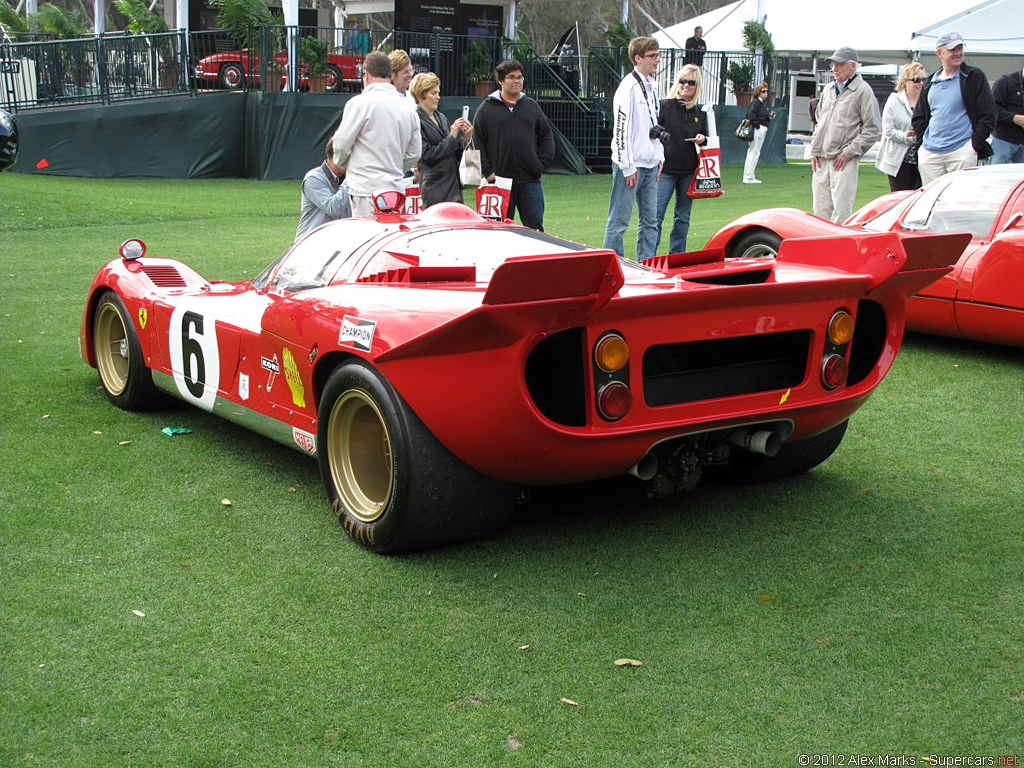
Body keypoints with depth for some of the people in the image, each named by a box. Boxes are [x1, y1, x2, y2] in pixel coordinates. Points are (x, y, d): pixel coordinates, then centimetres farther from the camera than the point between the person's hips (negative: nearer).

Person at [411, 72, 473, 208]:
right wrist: (452, 137, -13)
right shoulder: (417, 120, -9)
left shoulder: (441, 117, 14)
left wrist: (465, 139, -2)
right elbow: (427, 155, -15)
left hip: (454, 185, 7)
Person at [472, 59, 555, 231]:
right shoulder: (487, 108, 2)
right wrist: (487, 170, -7)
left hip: (530, 180, 2)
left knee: (535, 228, 3)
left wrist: (542, 163, 3)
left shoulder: (532, 106, 11)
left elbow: (546, 135, 15)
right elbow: (477, 142, 0)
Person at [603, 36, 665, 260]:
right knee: (620, 220, -5)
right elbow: (621, 128, -16)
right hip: (631, 165, -9)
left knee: (650, 220, 11)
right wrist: (628, 167, -17)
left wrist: (659, 157, 16)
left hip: (650, 165, 9)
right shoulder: (629, 87, -12)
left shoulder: (652, 86, 15)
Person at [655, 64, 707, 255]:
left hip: (689, 172, 4)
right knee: (656, 214, -8)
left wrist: (702, 140, -3)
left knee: (683, 217, 10)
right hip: (666, 169, -4)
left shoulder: (700, 112, 9)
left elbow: (705, 137, 19)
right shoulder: (664, 106, -3)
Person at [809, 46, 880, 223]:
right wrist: (814, 150, 13)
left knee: (841, 211, -10)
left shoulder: (863, 91, -4)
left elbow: (872, 129, -6)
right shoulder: (829, 90, 17)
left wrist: (848, 152, -11)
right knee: (821, 209, 7)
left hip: (845, 161, -6)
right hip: (821, 159, 6)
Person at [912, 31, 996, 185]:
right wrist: (923, 143, 9)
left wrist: (974, 144, -9)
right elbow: (918, 118, 22)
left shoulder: (974, 77, 1)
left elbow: (988, 116, -2)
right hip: (929, 154, 5)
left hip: (962, 152, -4)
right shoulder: (931, 81, 15)